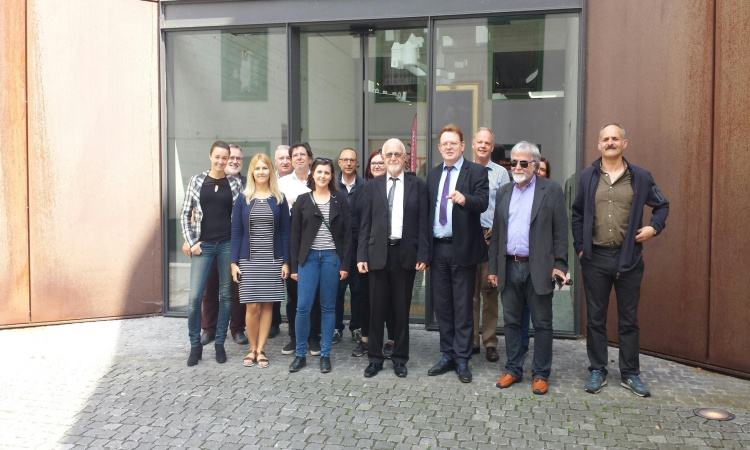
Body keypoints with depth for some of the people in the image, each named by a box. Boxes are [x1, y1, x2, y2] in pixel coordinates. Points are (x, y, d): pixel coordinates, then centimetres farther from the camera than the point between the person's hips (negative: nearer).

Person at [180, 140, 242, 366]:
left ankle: (220, 343, 20)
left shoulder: (234, 184, 4)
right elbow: (185, 214, 4)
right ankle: (195, 345, 12)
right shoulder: (196, 181, 3)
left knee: (225, 295, 7)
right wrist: (191, 242, -4)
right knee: (194, 297, -4)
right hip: (203, 245, -1)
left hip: (227, 244, 1)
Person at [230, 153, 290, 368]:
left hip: (273, 260, 1)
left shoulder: (279, 199, 4)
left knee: (267, 304, 3)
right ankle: (252, 348, 15)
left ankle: (261, 349, 14)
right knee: (252, 306, -2)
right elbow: (236, 232, 3)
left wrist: (286, 261, -2)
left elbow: (285, 232, 4)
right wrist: (234, 262, -3)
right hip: (249, 260, 0)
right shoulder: (243, 199, 3)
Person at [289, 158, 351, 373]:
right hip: (308, 257, 0)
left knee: (328, 307, 6)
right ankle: (300, 354, 10)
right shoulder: (302, 200, 5)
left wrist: (345, 264, -4)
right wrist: (294, 265, 1)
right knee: (303, 306, -4)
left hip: (332, 257, 0)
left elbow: (347, 233, 2)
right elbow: (295, 235, 5)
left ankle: (325, 354, 15)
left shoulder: (340, 200, 4)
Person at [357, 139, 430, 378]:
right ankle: (375, 358, 18)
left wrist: (423, 255, -6)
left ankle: (400, 358, 21)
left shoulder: (418, 186, 4)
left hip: (405, 254, -1)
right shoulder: (372, 186, 7)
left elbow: (423, 223, 1)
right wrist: (362, 256, -2)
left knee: (402, 309, 8)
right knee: (377, 309, 6)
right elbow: (365, 224, 5)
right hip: (378, 253, 1)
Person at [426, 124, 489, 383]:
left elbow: (483, 202, -17)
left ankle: (462, 360, 12)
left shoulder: (476, 172, -3)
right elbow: (428, 210, 10)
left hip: (462, 248, -5)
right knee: (442, 305, 11)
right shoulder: (433, 175, 12)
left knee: (463, 306, 2)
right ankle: (447, 356, 23)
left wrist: (464, 199, -39)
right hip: (438, 248, 5)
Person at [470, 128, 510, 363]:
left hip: (491, 237, -1)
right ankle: (471, 341, 14)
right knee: (469, 290, 6)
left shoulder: (501, 173, 6)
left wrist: (495, 234, -8)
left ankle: (490, 342, 8)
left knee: (489, 290, 0)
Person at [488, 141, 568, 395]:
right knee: (511, 322, 11)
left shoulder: (551, 190, -1)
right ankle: (513, 370, 23)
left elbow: (560, 232, -4)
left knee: (542, 324, 5)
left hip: (538, 268, -4)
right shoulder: (503, 192, 11)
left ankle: (540, 374, 17)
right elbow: (496, 233, 12)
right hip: (509, 267, 4)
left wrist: (560, 265, -11)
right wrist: (493, 267, 9)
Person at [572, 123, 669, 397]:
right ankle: (597, 371, 19)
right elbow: (577, 214, 8)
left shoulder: (641, 177, 2)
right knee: (596, 318, 7)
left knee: (628, 319, 8)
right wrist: (579, 248, 1)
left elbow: (662, 206, 12)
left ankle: (630, 374, 19)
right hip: (595, 258, 1)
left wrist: (654, 227, -6)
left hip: (629, 257, 0)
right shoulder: (587, 176, 4)